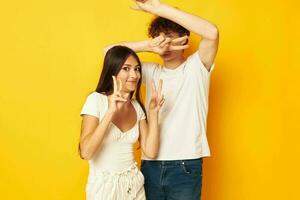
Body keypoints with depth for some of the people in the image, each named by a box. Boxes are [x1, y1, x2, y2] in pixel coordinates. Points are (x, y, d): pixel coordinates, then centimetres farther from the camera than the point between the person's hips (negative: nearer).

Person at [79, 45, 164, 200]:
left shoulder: (137, 106, 5)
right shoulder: (97, 100, -12)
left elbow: (150, 151, -3)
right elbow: (85, 152, -22)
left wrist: (153, 111, -8)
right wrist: (111, 112, -27)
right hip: (104, 186, -5)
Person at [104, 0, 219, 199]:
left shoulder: (196, 67, -1)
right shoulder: (151, 71, 10)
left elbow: (212, 33, -20)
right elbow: (109, 52, 4)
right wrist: (149, 45, -11)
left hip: (186, 167, -4)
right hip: (150, 165, 4)